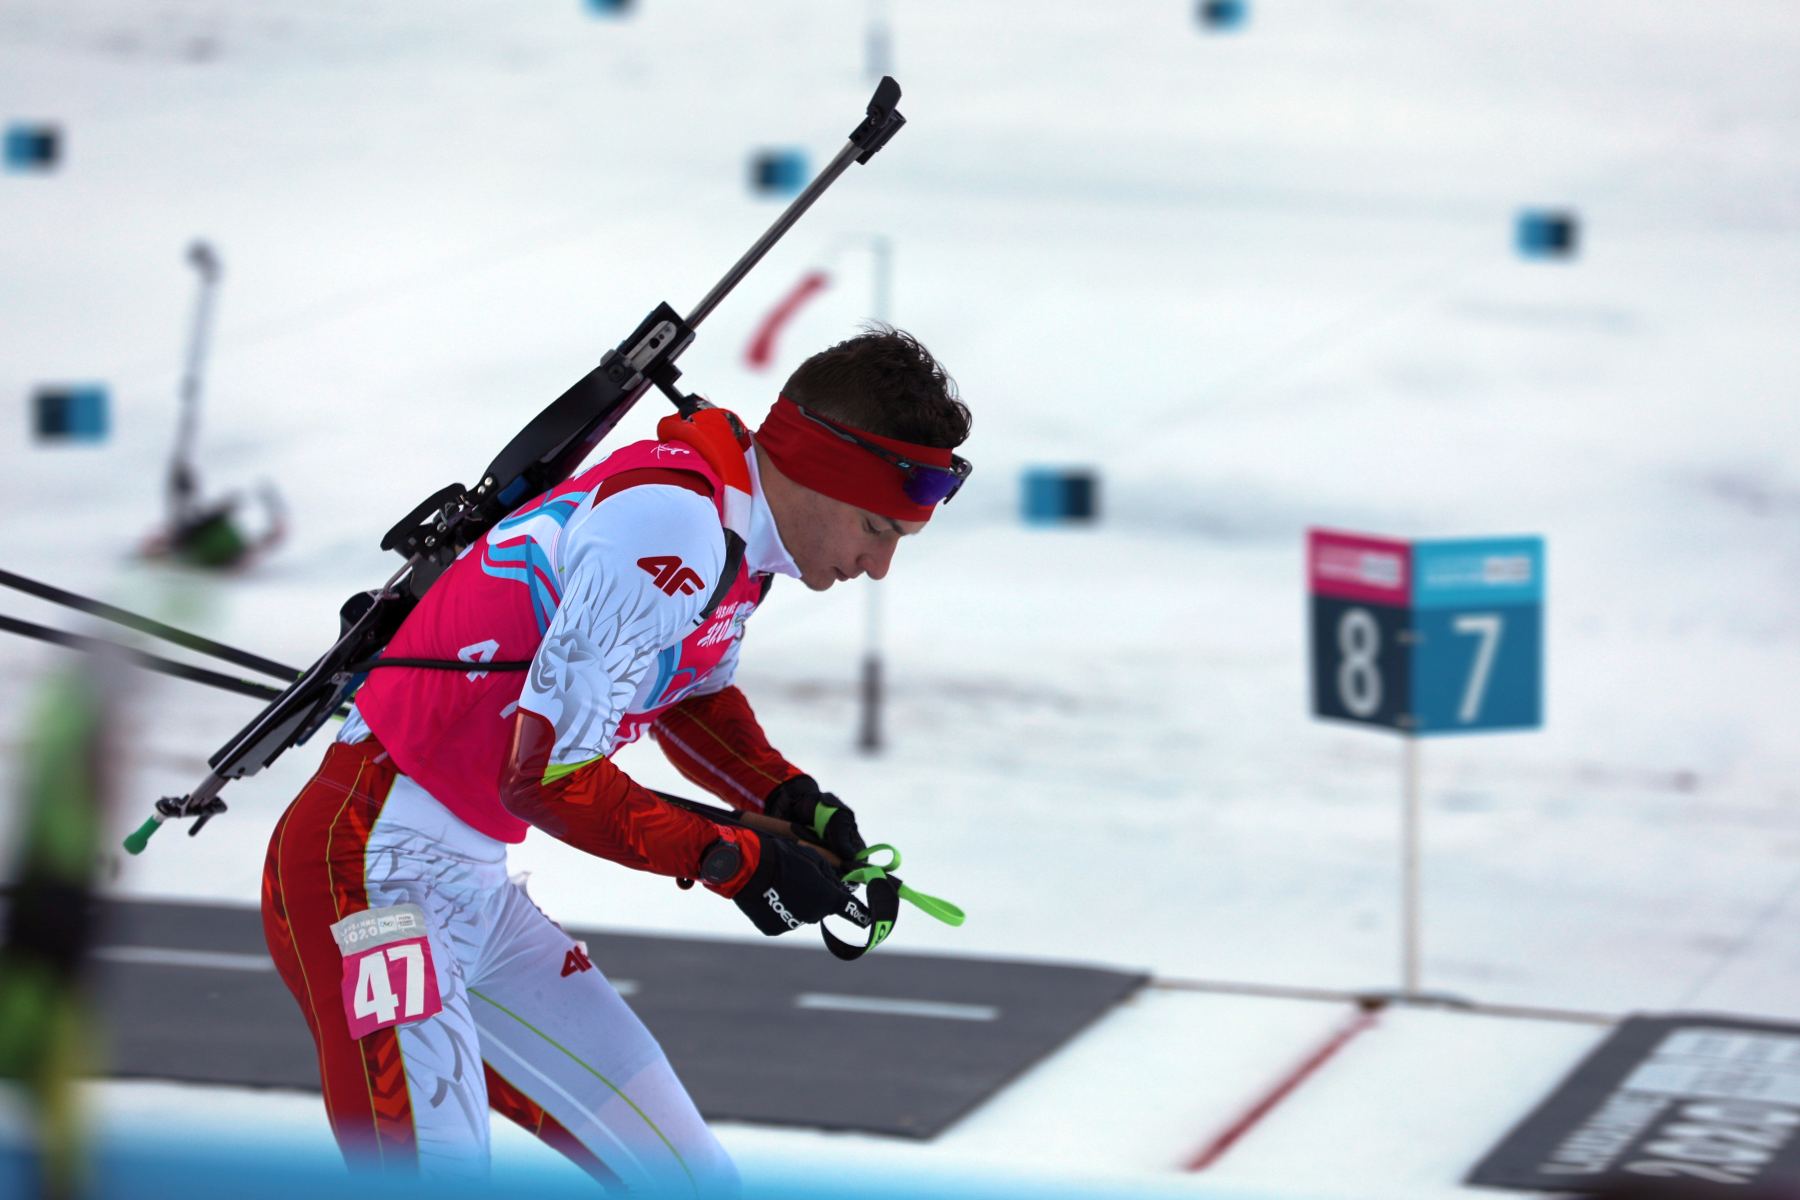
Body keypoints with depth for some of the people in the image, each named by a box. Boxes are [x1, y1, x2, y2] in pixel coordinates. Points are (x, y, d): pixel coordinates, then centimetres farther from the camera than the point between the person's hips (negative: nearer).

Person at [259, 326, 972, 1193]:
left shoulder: (735, 534, 8)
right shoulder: (671, 521, -21)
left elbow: (691, 699, 28)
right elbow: (547, 772, -21)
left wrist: (794, 801, 10)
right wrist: (727, 860, -10)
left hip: (475, 898, 10)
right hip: (372, 876, -10)